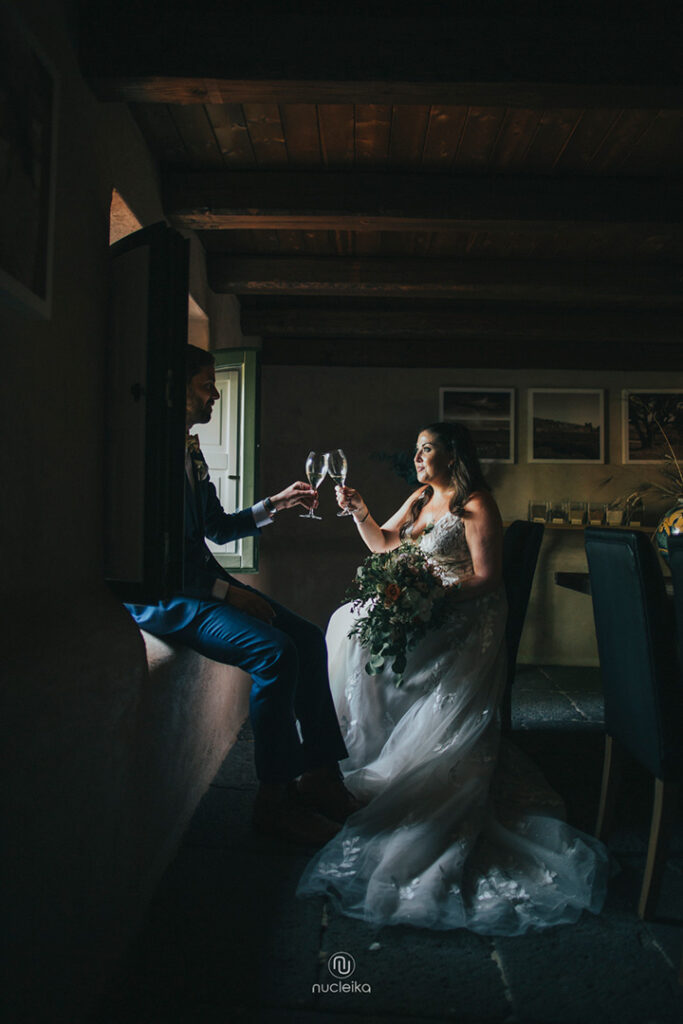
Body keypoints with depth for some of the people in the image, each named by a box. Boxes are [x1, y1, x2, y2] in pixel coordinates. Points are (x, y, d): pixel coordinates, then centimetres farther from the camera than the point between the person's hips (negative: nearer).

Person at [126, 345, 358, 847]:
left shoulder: (193, 452, 16)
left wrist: (275, 504, 15)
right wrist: (226, 591, -19)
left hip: (205, 582, 10)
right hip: (163, 596, -9)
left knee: (308, 637, -2)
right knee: (275, 651, -26)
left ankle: (318, 773, 4)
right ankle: (275, 797, -12)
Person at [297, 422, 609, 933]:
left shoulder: (476, 506, -9)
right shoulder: (421, 498, 16)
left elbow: (486, 578, -14)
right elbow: (383, 542, 19)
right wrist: (359, 510, 3)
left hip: (466, 618, -8)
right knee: (350, 623, -7)